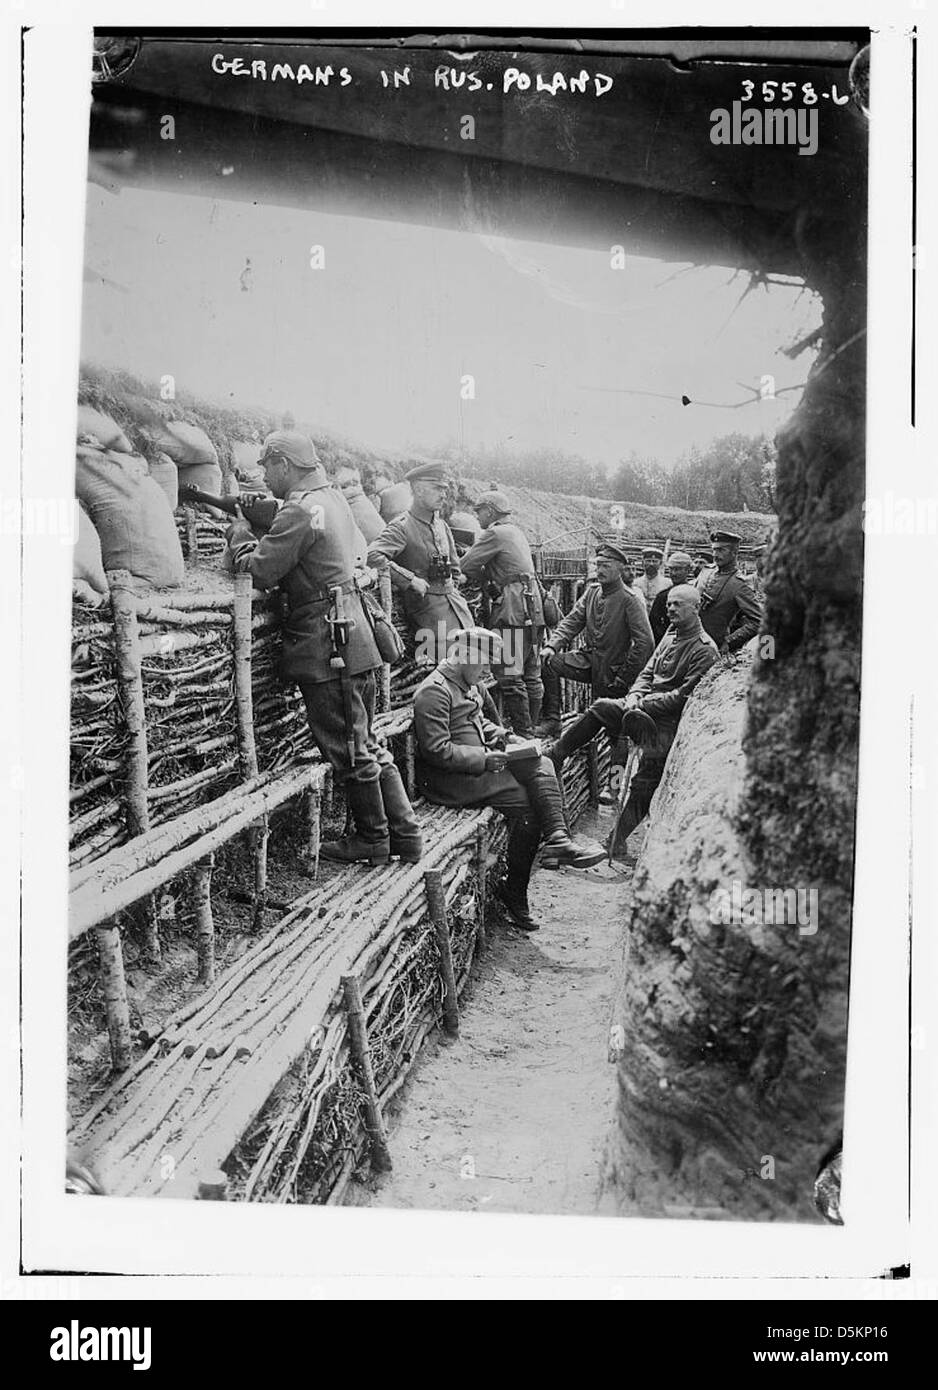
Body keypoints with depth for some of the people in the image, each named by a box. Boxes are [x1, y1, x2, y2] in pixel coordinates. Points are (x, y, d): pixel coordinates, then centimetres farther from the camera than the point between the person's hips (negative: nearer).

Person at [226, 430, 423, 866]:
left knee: (349, 750, 3)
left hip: (327, 646, -10)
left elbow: (259, 572, -15)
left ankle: (372, 840, 15)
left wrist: (240, 536, 3)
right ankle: (405, 834, 21)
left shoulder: (299, 511, -15)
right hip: (354, 636, 10)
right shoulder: (333, 497, 13)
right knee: (366, 744, 16)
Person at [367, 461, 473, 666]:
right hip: (425, 604, -7)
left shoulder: (442, 525, 15)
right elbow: (373, 556, -26)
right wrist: (410, 580, -23)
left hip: (454, 600, 8)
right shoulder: (402, 526, -10)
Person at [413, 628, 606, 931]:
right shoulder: (434, 691, -15)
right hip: (450, 779, -10)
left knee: (541, 765, -11)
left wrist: (495, 732, 10)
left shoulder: (468, 684, 16)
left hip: (481, 762, 10)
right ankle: (513, 892, -8)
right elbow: (437, 750, -22)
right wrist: (483, 759, -21)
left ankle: (557, 838, -24)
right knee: (525, 803, -19)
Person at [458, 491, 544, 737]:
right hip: (532, 609, 10)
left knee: (510, 677, -8)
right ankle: (531, 730, 17)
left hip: (512, 610, -10)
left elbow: (466, 565, -8)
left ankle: (522, 733, -8)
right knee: (531, 676, 11)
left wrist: (485, 579, 8)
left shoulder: (495, 534, -7)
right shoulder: (517, 532, 21)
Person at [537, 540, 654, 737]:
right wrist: (552, 645, -15)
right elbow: (571, 622, 4)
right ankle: (551, 720, -11)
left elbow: (645, 643, -19)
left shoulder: (631, 600, -14)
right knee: (548, 663, -13)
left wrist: (623, 678, -17)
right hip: (588, 658, 5)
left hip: (612, 669, -5)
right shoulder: (591, 592, 7)